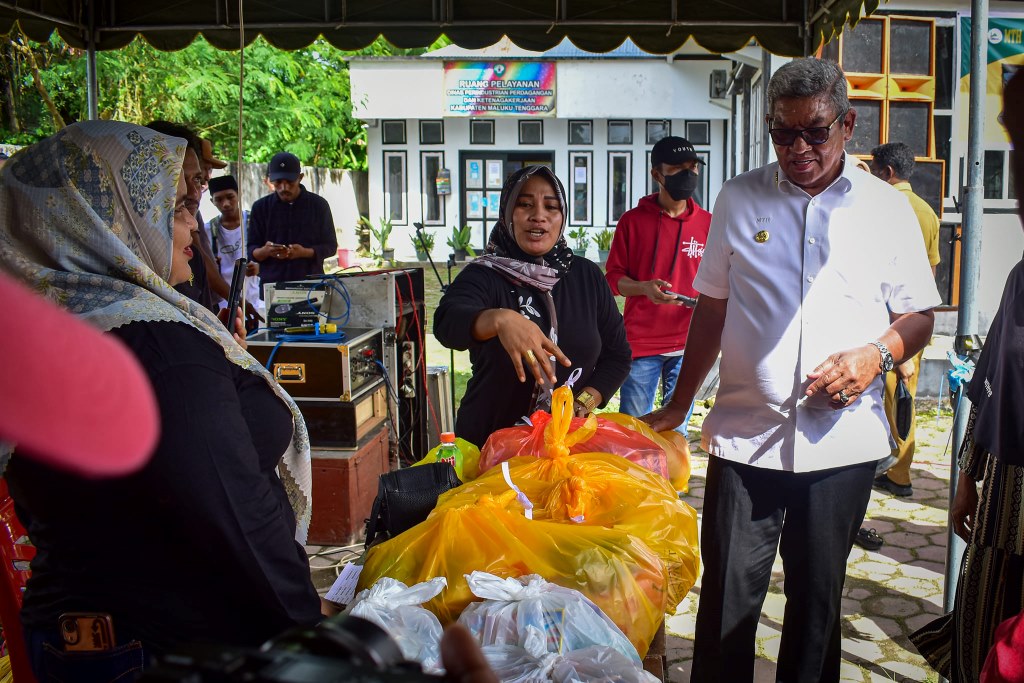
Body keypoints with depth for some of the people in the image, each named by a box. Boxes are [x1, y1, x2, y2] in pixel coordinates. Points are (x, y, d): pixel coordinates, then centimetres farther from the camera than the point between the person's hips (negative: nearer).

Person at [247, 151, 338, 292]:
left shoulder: (319, 205, 3)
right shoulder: (261, 207, 7)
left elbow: (330, 246, 5)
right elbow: (251, 251, 7)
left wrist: (304, 252, -14)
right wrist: (265, 251, -16)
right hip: (271, 286, 1)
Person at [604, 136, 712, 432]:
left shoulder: (707, 223, 6)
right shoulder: (632, 221, 0)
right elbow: (613, 277, 2)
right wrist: (645, 288, -18)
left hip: (687, 344, 2)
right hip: (641, 342, -2)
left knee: (677, 430, 10)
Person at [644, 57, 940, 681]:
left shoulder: (889, 208, 4)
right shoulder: (740, 199, 6)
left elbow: (919, 317, 9)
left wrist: (877, 354, -13)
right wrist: (679, 407, 9)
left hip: (843, 439, 1)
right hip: (745, 435, 0)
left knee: (817, 600, 13)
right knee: (727, 596, 3)